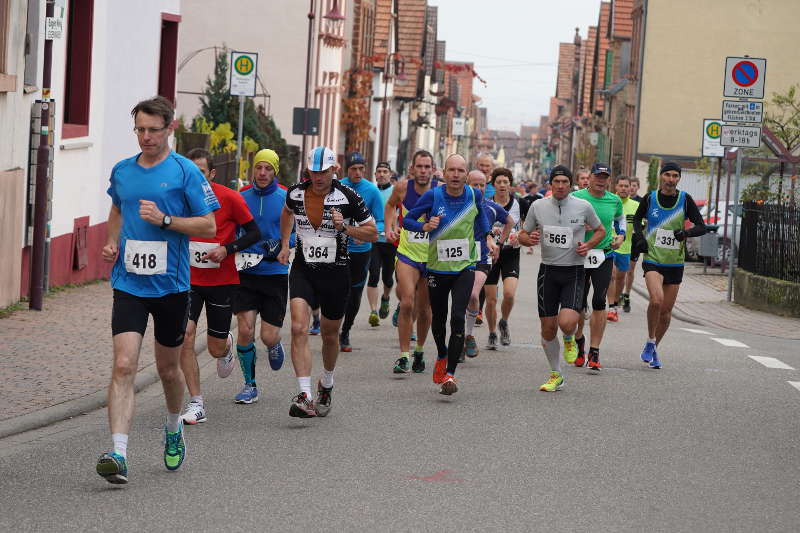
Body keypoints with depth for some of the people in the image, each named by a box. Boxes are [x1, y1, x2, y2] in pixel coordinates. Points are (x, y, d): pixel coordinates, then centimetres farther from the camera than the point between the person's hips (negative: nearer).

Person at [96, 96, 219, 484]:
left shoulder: (185, 171, -6)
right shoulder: (122, 171, 7)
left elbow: (209, 226, -7)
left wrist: (164, 220, -18)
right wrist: (111, 242, 11)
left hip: (171, 286, -2)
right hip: (129, 285, 2)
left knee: (168, 369, 13)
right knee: (123, 366, -14)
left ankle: (173, 431, 42)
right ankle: (118, 454, -20)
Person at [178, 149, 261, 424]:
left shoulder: (230, 198, -11)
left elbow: (254, 233, -4)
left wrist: (227, 249, -17)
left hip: (222, 280, -2)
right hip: (189, 280, 2)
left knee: (216, 348, 7)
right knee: (184, 335, -17)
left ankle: (227, 345, 48)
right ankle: (196, 404, -9)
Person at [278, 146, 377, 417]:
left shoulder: (347, 197, -11)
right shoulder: (296, 193, -1)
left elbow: (372, 234, -4)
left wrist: (345, 227, -20)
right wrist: (285, 245, 18)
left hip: (336, 273, -1)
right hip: (303, 270, 1)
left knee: (329, 335, 14)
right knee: (299, 328, -19)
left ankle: (326, 384, 42)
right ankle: (304, 396, -24)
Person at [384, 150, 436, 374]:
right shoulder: (403, 187, -6)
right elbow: (390, 205, 16)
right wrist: (389, 228, 3)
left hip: (432, 256, 0)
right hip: (407, 253, 0)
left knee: (424, 308, 10)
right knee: (407, 303, -15)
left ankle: (419, 351, 33)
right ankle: (403, 356, -10)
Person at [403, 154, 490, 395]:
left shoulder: (474, 195, -2)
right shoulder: (433, 196, -10)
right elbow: (407, 220, -4)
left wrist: (486, 235, 16)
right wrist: (424, 226, -21)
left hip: (465, 268, 0)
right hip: (437, 268, 0)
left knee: (458, 317, -17)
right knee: (439, 319, 15)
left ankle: (450, 374, -17)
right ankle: (442, 357, 45)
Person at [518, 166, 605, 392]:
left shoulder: (583, 207, -3)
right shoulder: (538, 206, 1)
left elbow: (600, 230, 13)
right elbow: (522, 235, 11)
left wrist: (588, 245, -6)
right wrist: (529, 239, -12)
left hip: (574, 272, -2)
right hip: (548, 271, 2)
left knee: (566, 323, -20)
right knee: (548, 328, 4)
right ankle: (556, 376, 22)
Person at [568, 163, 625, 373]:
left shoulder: (614, 200, 6)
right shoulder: (576, 198, -3)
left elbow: (620, 218, 27)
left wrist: (621, 235, 11)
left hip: (604, 256, 1)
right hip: (578, 256, -1)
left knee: (599, 303, -10)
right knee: (579, 304, 5)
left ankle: (594, 353, -5)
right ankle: (578, 340, 35)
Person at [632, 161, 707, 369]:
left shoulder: (685, 199, -2)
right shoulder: (650, 198, -1)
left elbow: (702, 227, -1)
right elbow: (637, 218, 18)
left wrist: (686, 232, -21)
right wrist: (639, 236, 0)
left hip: (675, 263, 2)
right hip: (652, 259, -2)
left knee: (666, 310, 7)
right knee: (656, 300, -25)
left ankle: (653, 349, 27)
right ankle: (650, 342, -3)